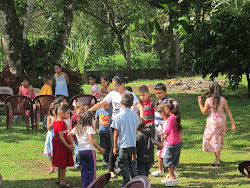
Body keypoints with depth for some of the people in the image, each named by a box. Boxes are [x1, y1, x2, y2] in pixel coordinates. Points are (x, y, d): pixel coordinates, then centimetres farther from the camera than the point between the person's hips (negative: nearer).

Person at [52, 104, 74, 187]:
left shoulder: (56, 122, 11)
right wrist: (68, 145, -20)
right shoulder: (62, 123, -20)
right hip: (62, 145, -10)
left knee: (61, 164, 20)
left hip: (57, 143, 10)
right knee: (63, 164, -3)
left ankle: (59, 179, 31)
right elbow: (61, 136, -23)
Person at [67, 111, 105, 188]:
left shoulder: (76, 128, 10)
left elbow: (69, 135, 12)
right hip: (89, 150, -6)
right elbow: (91, 140, -18)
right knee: (92, 169, 4)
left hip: (80, 151, 6)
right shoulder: (89, 128, -11)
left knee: (84, 170, 11)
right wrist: (100, 149, -14)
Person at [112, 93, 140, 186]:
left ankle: (126, 184, 8)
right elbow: (136, 129, 10)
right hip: (133, 144, 5)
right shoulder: (135, 115, 0)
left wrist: (115, 147, -2)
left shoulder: (118, 117, -13)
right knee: (132, 165, 17)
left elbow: (116, 133, -10)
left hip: (123, 145, -5)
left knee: (124, 166, 5)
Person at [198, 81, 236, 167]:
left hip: (213, 122, -3)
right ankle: (218, 158, 32)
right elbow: (228, 111, -3)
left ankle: (217, 161, 6)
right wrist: (232, 123, 0)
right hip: (222, 121, 3)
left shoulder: (208, 100, -13)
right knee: (219, 140, 21)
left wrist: (199, 102, 6)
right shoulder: (223, 99, -5)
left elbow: (204, 112, -3)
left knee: (214, 141, 6)